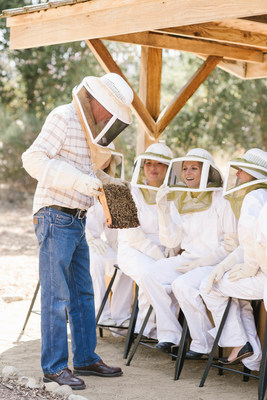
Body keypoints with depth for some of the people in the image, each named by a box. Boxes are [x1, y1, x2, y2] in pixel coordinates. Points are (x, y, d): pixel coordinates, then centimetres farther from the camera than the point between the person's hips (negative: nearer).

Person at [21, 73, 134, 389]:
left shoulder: (89, 127, 15)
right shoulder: (63, 117, -12)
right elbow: (34, 159, -22)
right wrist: (80, 181, -28)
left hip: (76, 222, 9)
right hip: (55, 219, -9)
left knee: (82, 294, 12)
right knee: (56, 295, -5)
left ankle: (85, 358, 21)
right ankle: (54, 367, 2)